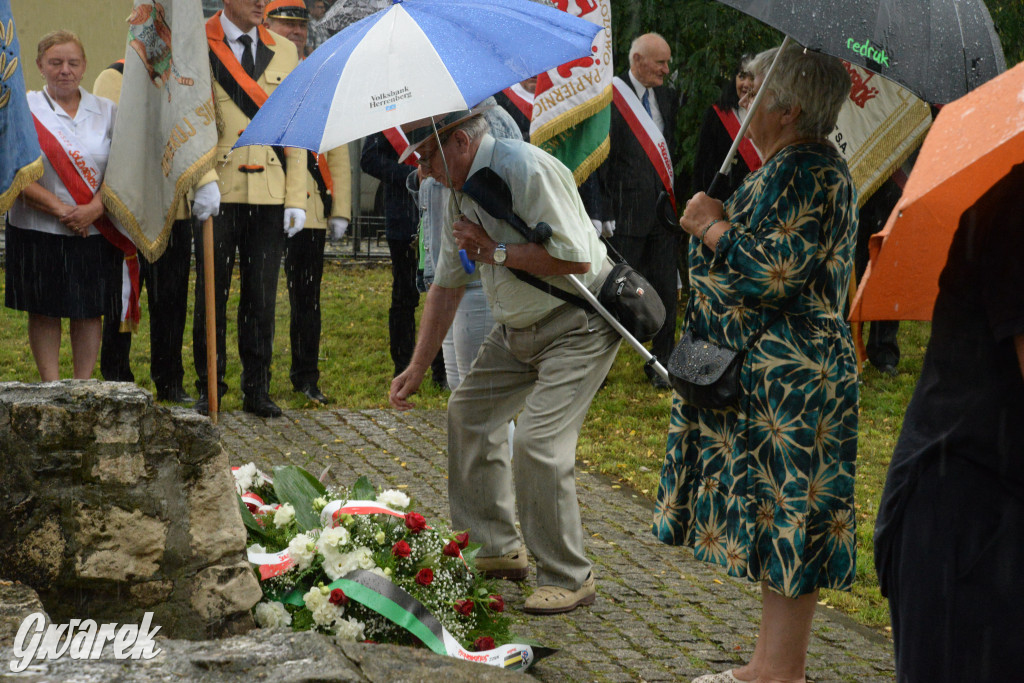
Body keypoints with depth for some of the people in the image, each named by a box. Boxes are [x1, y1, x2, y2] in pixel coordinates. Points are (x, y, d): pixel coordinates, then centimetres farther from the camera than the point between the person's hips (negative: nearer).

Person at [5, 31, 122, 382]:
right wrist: (60, 209, -16)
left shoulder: (107, 112, 6)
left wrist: (94, 208, -15)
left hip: (95, 231, 2)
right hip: (38, 230, -1)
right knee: (43, 311, 4)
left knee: (89, 311, 5)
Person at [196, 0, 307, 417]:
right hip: (217, 192, -3)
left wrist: (296, 197, 4)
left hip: (270, 196, 3)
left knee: (262, 296, 6)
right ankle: (209, 390, 13)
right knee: (212, 293, 3)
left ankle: (257, 391, 15)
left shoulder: (284, 52, 12)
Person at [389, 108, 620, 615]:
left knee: (538, 442, -19)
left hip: (578, 327, -10)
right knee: (468, 413, 14)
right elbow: (446, 284, 14)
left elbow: (575, 258, -30)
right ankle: (497, 549, 25)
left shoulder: (525, 169, -24)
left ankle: (569, 579, -4)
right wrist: (417, 368, 13)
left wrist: (495, 251, -20)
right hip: (517, 329, 10)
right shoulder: (461, 192, 6)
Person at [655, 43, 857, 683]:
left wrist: (714, 228, -12)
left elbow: (775, 271, -25)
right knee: (778, 526, 13)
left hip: (789, 382, -11)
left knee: (787, 522, -6)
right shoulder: (806, 166, 18)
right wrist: (719, 227, 19)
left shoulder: (805, 172, -17)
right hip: (765, 377, 11)